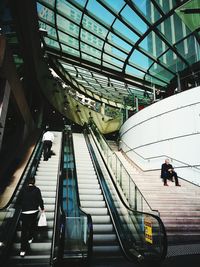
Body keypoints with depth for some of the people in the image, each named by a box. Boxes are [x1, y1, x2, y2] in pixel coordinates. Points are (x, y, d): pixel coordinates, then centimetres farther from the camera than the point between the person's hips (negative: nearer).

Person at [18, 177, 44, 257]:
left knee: (24, 230, 4)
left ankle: (23, 250, 3)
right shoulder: (37, 190, -5)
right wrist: (42, 208, 9)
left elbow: (19, 200, 4)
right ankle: (30, 238, 40)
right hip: (34, 211, -1)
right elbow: (40, 200, -6)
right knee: (33, 225, 25)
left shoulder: (23, 190, 0)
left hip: (25, 212, 1)